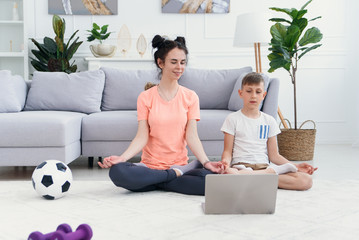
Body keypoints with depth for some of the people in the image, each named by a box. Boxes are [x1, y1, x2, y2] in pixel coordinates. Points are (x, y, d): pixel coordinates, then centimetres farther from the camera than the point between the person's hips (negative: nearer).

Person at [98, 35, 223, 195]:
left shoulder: (190, 97, 7)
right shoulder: (145, 97, 4)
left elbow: (191, 136, -1)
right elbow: (142, 137, -3)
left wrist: (206, 162, -17)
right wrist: (121, 158, -20)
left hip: (180, 164, 1)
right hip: (150, 166, 0)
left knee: (213, 175, -31)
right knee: (117, 172, -31)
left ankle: (159, 183, -13)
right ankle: (174, 175, -14)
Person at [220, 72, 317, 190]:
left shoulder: (269, 120, 17)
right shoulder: (233, 119, 8)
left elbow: (274, 155, 15)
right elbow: (228, 151, 3)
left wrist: (296, 166, 1)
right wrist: (225, 162, -21)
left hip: (264, 166, 4)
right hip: (241, 165, -3)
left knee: (306, 180, -22)